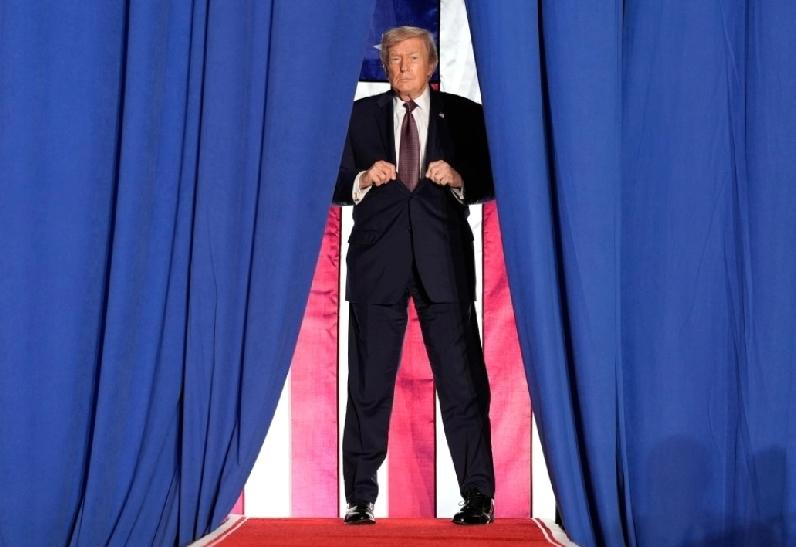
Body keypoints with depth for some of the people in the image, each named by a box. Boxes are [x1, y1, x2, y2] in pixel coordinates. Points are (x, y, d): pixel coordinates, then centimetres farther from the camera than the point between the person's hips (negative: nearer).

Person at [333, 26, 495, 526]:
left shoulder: (463, 114, 10)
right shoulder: (361, 114, 13)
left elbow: (489, 182, 9)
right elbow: (339, 186, 11)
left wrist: (459, 180, -10)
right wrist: (364, 180, -9)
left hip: (443, 261, -1)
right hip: (378, 260, 1)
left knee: (462, 380, -2)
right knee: (369, 383, 3)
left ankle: (478, 495, 5)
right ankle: (361, 497, 11)